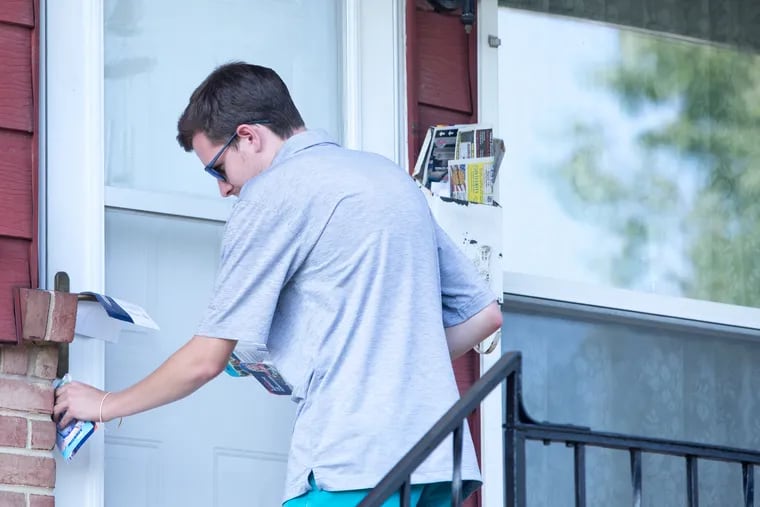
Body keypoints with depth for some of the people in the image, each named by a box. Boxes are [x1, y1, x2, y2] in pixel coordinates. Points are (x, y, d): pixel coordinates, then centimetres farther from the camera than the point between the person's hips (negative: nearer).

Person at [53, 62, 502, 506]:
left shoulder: (273, 193, -1)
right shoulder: (390, 174, 21)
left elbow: (206, 359, 0)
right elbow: (484, 314, 21)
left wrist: (105, 405, 15)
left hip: (352, 464, -8)